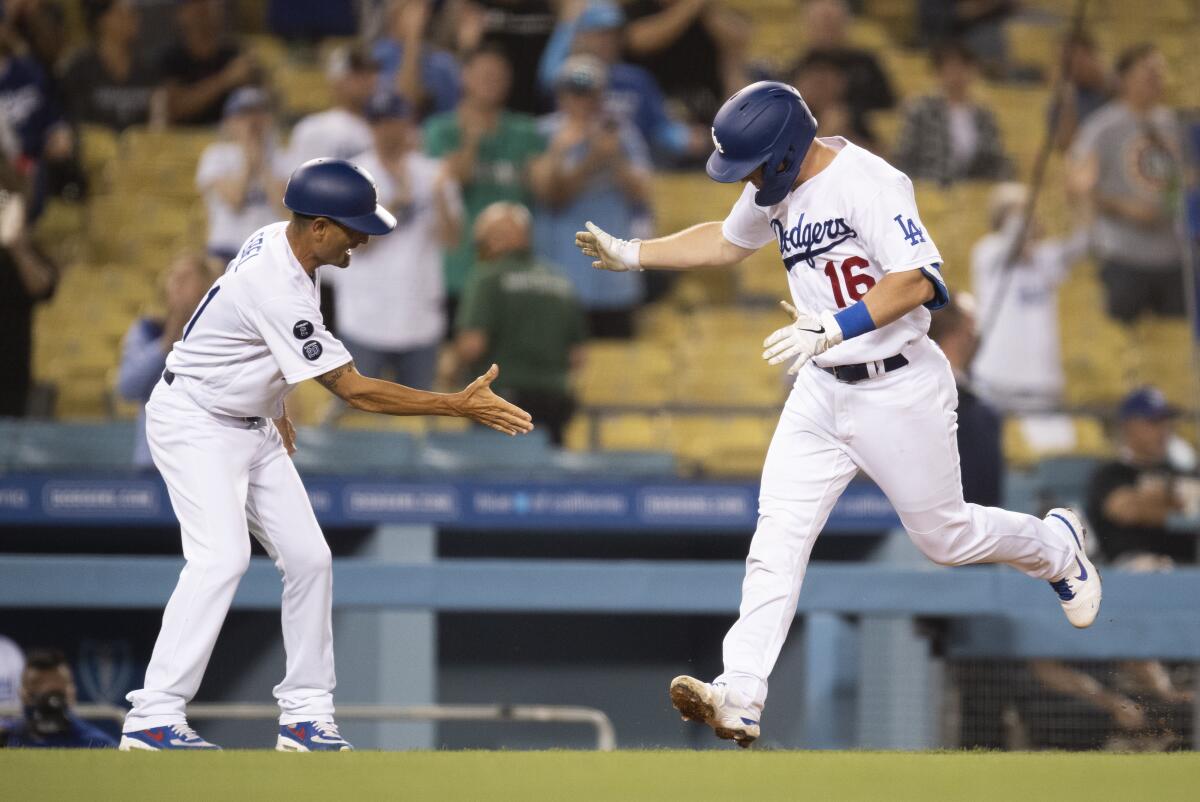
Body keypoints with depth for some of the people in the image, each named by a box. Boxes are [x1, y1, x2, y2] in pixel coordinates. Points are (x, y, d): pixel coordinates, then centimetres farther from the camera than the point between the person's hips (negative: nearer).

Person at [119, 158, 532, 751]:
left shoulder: (279, 241, -2)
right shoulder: (277, 292, -31)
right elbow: (354, 391, -29)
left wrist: (276, 407, 25)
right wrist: (459, 406, -28)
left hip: (252, 426, 10)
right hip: (194, 420, -10)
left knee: (307, 558, 2)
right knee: (222, 557, -24)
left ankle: (305, 715, 7)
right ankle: (153, 719, -25)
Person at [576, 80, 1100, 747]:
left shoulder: (867, 182, -22)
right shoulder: (778, 189, 4)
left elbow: (917, 281, -31)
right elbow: (727, 241, 25)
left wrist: (832, 330, -40)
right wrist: (632, 255, 19)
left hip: (898, 389, -7)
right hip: (822, 391, 7)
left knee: (944, 535, 8)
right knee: (778, 535, -7)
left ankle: (1056, 546, 39)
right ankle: (741, 697, -14)